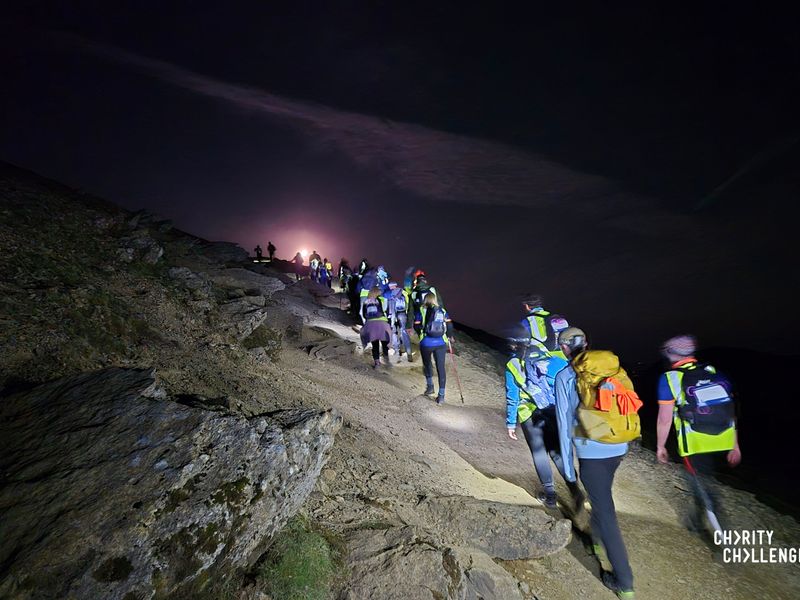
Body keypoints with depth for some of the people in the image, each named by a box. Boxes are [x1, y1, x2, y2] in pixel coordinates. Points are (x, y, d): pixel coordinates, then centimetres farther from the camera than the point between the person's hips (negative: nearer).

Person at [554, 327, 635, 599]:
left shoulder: (564, 377, -9)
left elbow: (564, 422, -7)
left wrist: (567, 464, 1)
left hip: (591, 452, -6)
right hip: (619, 447, 6)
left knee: (606, 512, 6)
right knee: (602, 495, 30)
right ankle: (598, 537, 52)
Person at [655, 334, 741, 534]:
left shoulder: (670, 378, -7)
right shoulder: (714, 372, 8)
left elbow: (665, 419, -8)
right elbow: (730, 411, 10)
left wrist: (660, 446, 4)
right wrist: (735, 445, 17)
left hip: (696, 445, -6)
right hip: (724, 443, 6)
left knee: (701, 486, 10)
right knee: (702, 480, 25)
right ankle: (697, 518, 41)